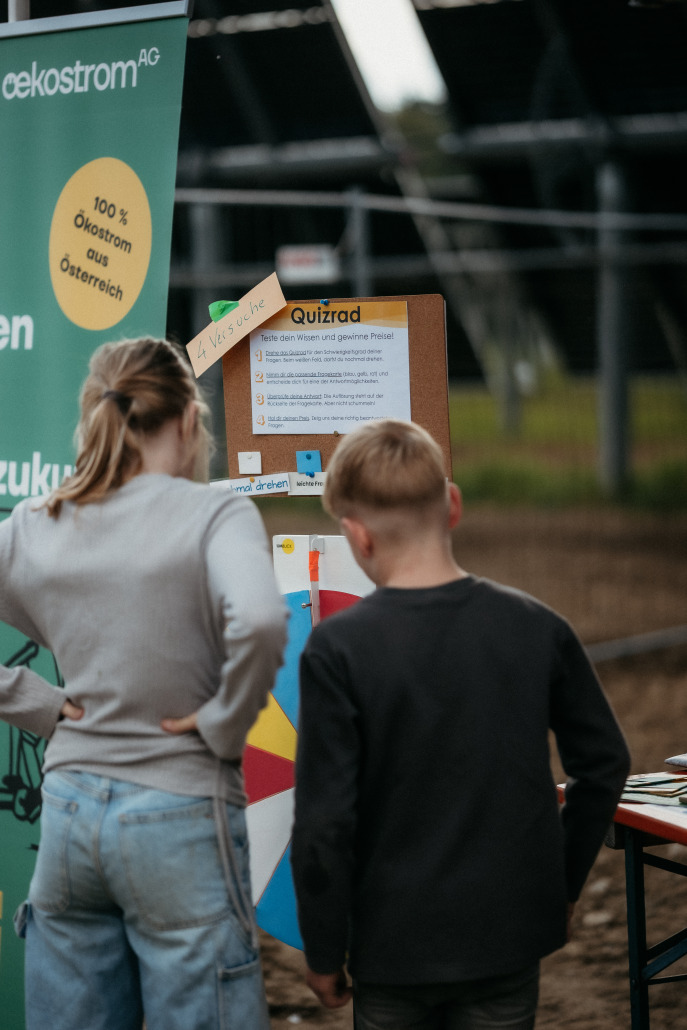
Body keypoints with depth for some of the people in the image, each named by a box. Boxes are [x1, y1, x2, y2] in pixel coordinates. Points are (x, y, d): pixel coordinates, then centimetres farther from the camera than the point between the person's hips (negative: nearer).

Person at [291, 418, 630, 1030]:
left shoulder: (338, 650, -15)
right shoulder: (537, 629, -4)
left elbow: (324, 819, -15)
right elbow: (605, 763, 6)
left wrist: (324, 953, -3)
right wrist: (564, 884, 19)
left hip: (395, 943, -2)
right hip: (513, 935, 3)